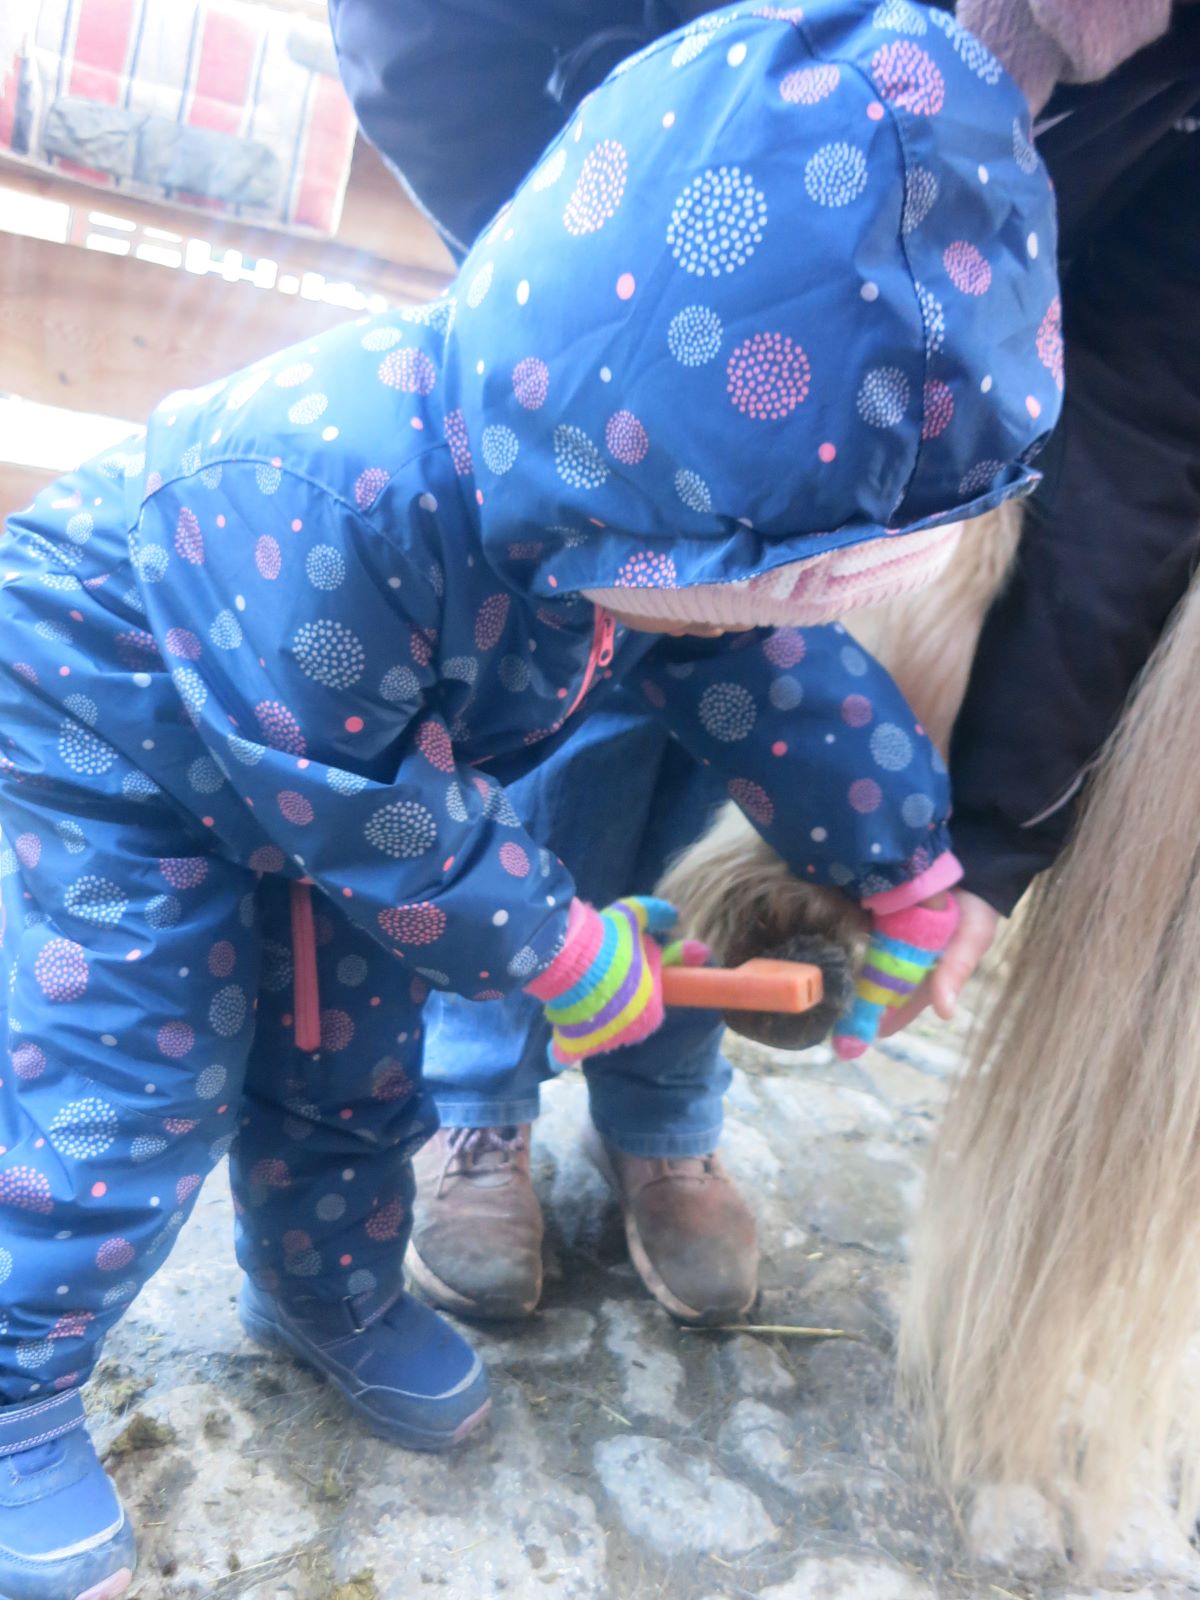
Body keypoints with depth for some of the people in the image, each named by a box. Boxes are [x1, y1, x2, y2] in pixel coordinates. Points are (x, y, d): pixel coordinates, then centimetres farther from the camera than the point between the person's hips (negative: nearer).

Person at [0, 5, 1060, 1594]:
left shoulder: (649, 508, -21)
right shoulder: (328, 519, -43)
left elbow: (781, 664, -7)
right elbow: (381, 821, -32)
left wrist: (905, 872, -2)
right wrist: (566, 956, -21)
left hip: (354, 761, 6)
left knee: (354, 1039, 12)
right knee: (130, 1074, -9)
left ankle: (331, 1291, 37)